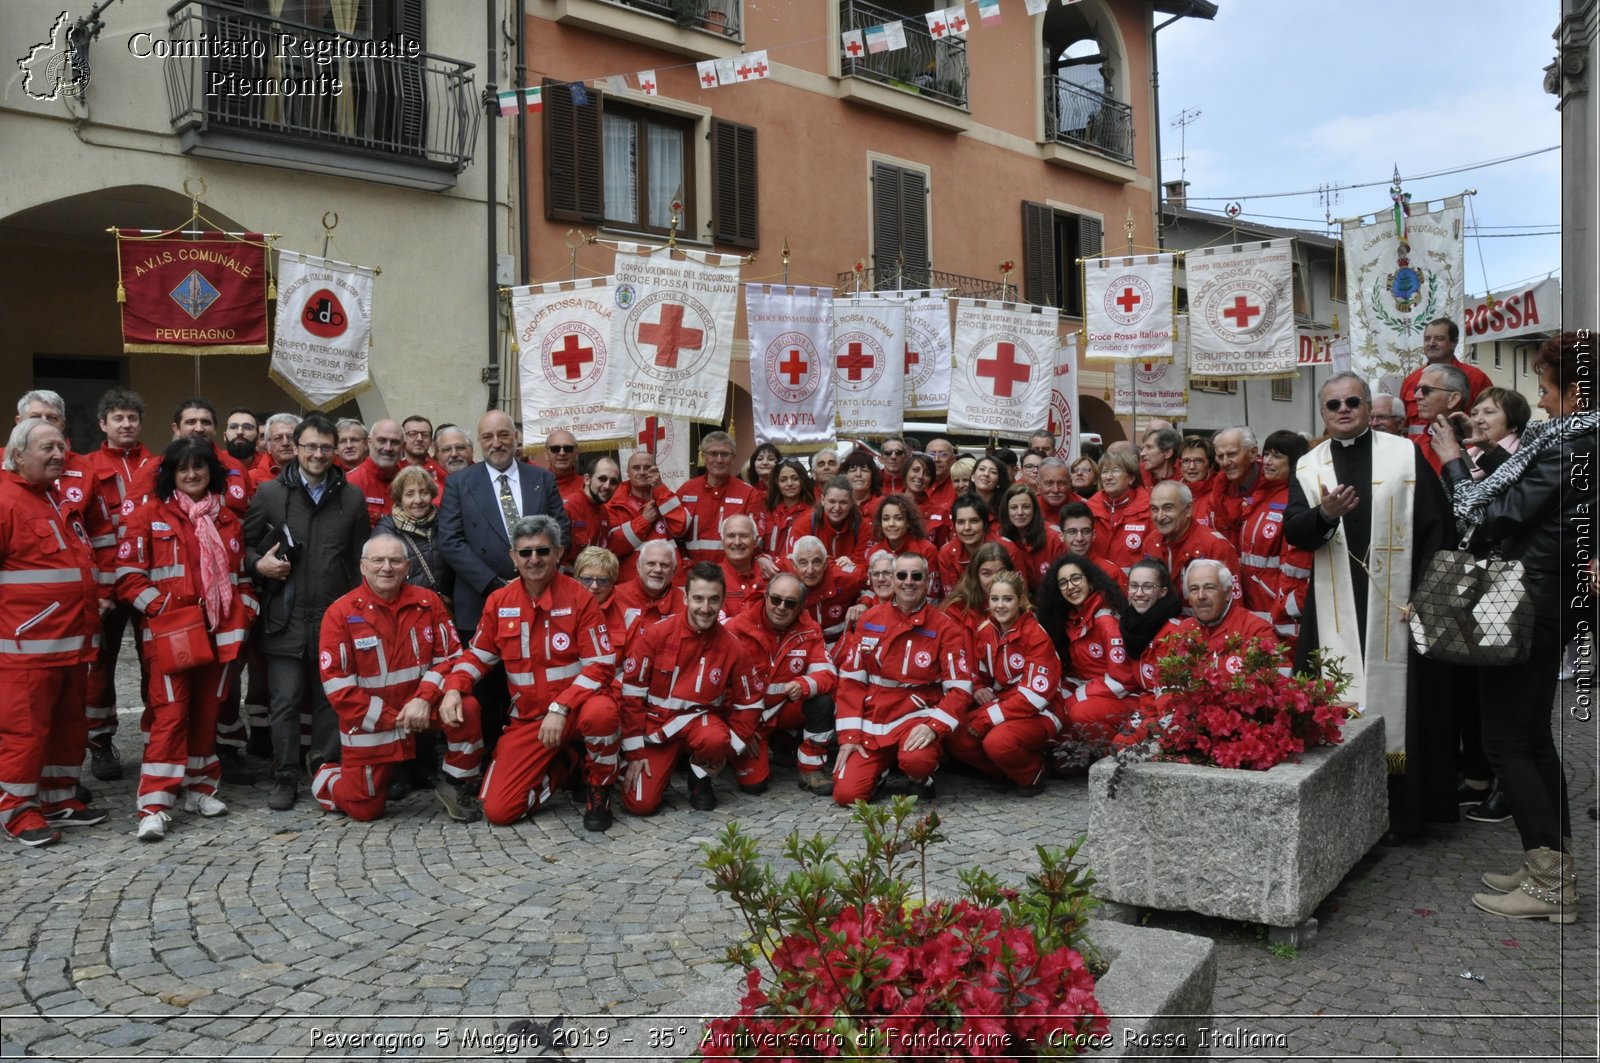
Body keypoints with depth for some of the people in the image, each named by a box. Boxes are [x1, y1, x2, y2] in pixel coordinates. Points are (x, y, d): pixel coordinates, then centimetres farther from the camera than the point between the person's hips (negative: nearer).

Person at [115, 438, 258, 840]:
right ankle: (154, 805, -8)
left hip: (220, 632, 4)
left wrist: (246, 609, 6)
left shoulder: (228, 520, 15)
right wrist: (161, 607, -13)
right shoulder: (150, 516, 2)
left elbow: (240, 574, 21)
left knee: (207, 711, 10)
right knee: (169, 713, -10)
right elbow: (128, 574, -3)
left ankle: (199, 787, 23)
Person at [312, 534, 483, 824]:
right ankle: (325, 777, 38)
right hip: (368, 722, -2)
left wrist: (424, 699, -20)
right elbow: (337, 685, -14)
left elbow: (450, 657, -3)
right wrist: (394, 719, -16)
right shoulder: (340, 613, -11)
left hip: (422, 705, 2)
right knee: (364, 810, 3)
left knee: (466, 708, -28)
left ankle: (456, 786, -6)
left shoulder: (428, 602, -3)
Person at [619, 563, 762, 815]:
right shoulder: (654, 634, -14)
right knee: (641, 804, -15)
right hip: (655, 723, 0)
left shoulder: (733, 647, -9)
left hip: (699, 720, 0)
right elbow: (632, 694, -8)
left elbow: (749, 703, 3)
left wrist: (728, 749, -4)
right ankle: (663, 767, 20)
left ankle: (700, 776, 1)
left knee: (716, 739, -36)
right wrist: (635, 751, -8)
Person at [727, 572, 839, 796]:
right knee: (753, 782, -15)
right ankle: (766, 746, 21)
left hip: (788, 709, 2)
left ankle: (812, 770, -8)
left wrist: (804, 685, -36)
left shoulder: (809, 630, -9)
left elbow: (828, 674, -13)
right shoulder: (739, 628, -17)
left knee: (822, 701, -27)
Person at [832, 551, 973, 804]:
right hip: (872, 720, 3)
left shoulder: (945, 627, -4)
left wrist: (933, 726, -25)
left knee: (917, 759, -37)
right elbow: (851, 678, 4)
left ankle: (920, 780, 1)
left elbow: (959, 687, -8)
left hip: (917, 715, -3)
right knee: (847, 794, -13)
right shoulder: (871, 618, 4)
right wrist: (849, 734, -5)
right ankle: (883, 765, 19)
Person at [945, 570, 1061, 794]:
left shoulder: (1035, 635, -16)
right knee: (955, 740, -16)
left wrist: (989, 717, -21)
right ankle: (1007, 773, 8)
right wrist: (979, 690, -9)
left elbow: (1036, 694, -20)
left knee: (998, 742, -34)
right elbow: (979, 674, 16)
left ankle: (1033, 773, -1)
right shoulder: (985, 631, 3)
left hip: (1039, 713, -6)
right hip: (999, 706, 6)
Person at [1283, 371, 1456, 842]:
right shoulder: (1307, 467, 9)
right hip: (1334, 609, 2)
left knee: (1396, 704, 1)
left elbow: (1436, 528, 0)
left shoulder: (1406, 456, 3)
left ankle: (1402, 810, 11)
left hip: (1395, 604, -1)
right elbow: (1293, 530, -1)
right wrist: (1323, 514, -22)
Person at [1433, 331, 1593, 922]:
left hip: (1529, 605, -10)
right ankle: (1553, 868, 24)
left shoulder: (1566, 446, -19)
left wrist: (1454, 463, -6)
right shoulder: (1580, 440, 9)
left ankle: (1549, 883, 4)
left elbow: (1495, 518, -17)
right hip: (1555, 606, 10)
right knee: (1533, 737, 17)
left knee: (1505, 741, -2)